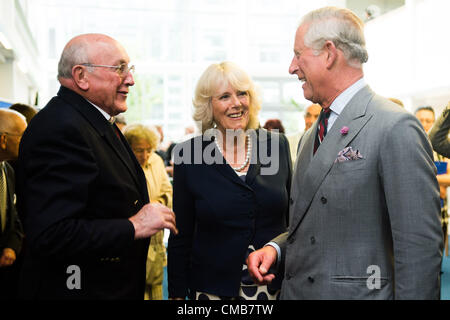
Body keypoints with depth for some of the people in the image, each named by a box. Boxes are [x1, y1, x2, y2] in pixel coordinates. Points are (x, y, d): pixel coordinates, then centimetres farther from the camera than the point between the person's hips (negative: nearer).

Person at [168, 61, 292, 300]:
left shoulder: (277, 145, -1)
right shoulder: (188, 155, -6)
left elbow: (294, 217, 7)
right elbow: (180, 236, -2)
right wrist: (177, 294, -3)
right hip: (213, 288, -1)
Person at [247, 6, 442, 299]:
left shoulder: (396, 128, -15)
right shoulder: (311, 137, 12)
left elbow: (420, 245, -18)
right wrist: (276, 248, 2)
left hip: (357, 291, -7)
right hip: (295, 289, 8)